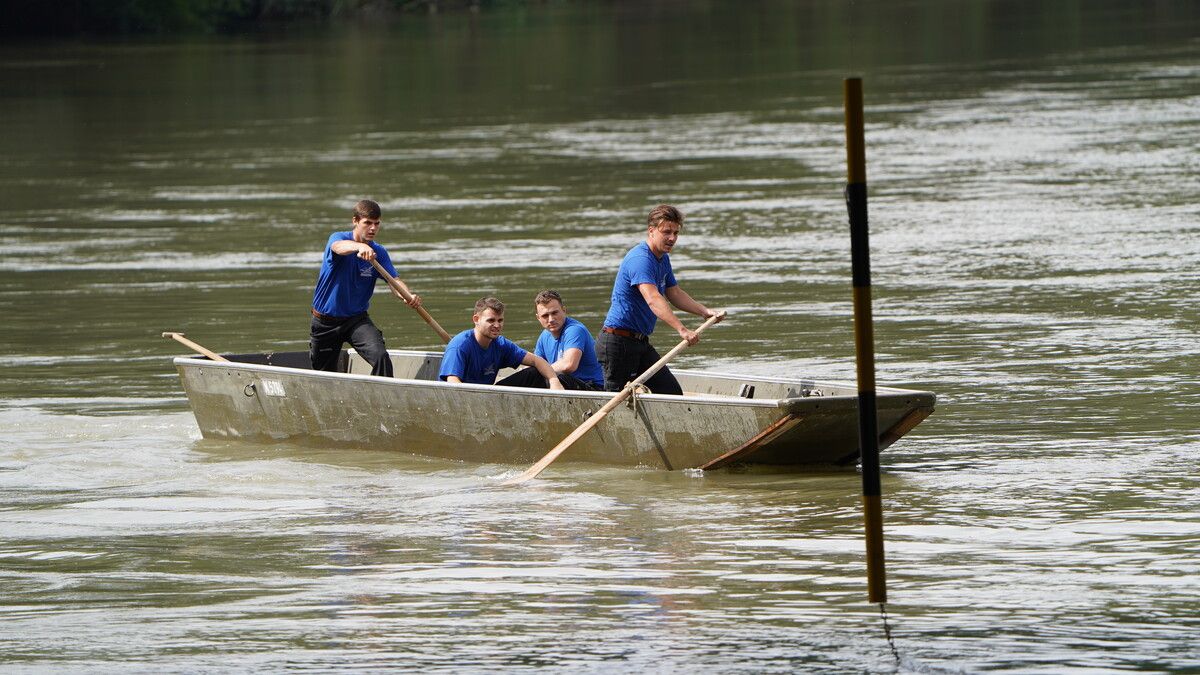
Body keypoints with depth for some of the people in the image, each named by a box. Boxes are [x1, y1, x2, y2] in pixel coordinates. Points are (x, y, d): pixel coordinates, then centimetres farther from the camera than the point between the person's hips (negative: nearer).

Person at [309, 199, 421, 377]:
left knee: (380, 356, -25)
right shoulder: (337, 238, -13)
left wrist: (409, 296, -38)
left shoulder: (379, 252, -2)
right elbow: (339, 247, -39)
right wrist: (360, 247, -63)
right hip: (325, 321, -1)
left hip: (357, 320, 1)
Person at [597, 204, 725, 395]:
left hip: (641, 343, 10)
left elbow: (675, 294, 23)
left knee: (672, 393, 2)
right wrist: (682, 330, -45)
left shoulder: (662, 258, 13)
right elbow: (652, 299, -35)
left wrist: (705, 312, 7)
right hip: (618, 341, -10)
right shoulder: (640, 259, -21)